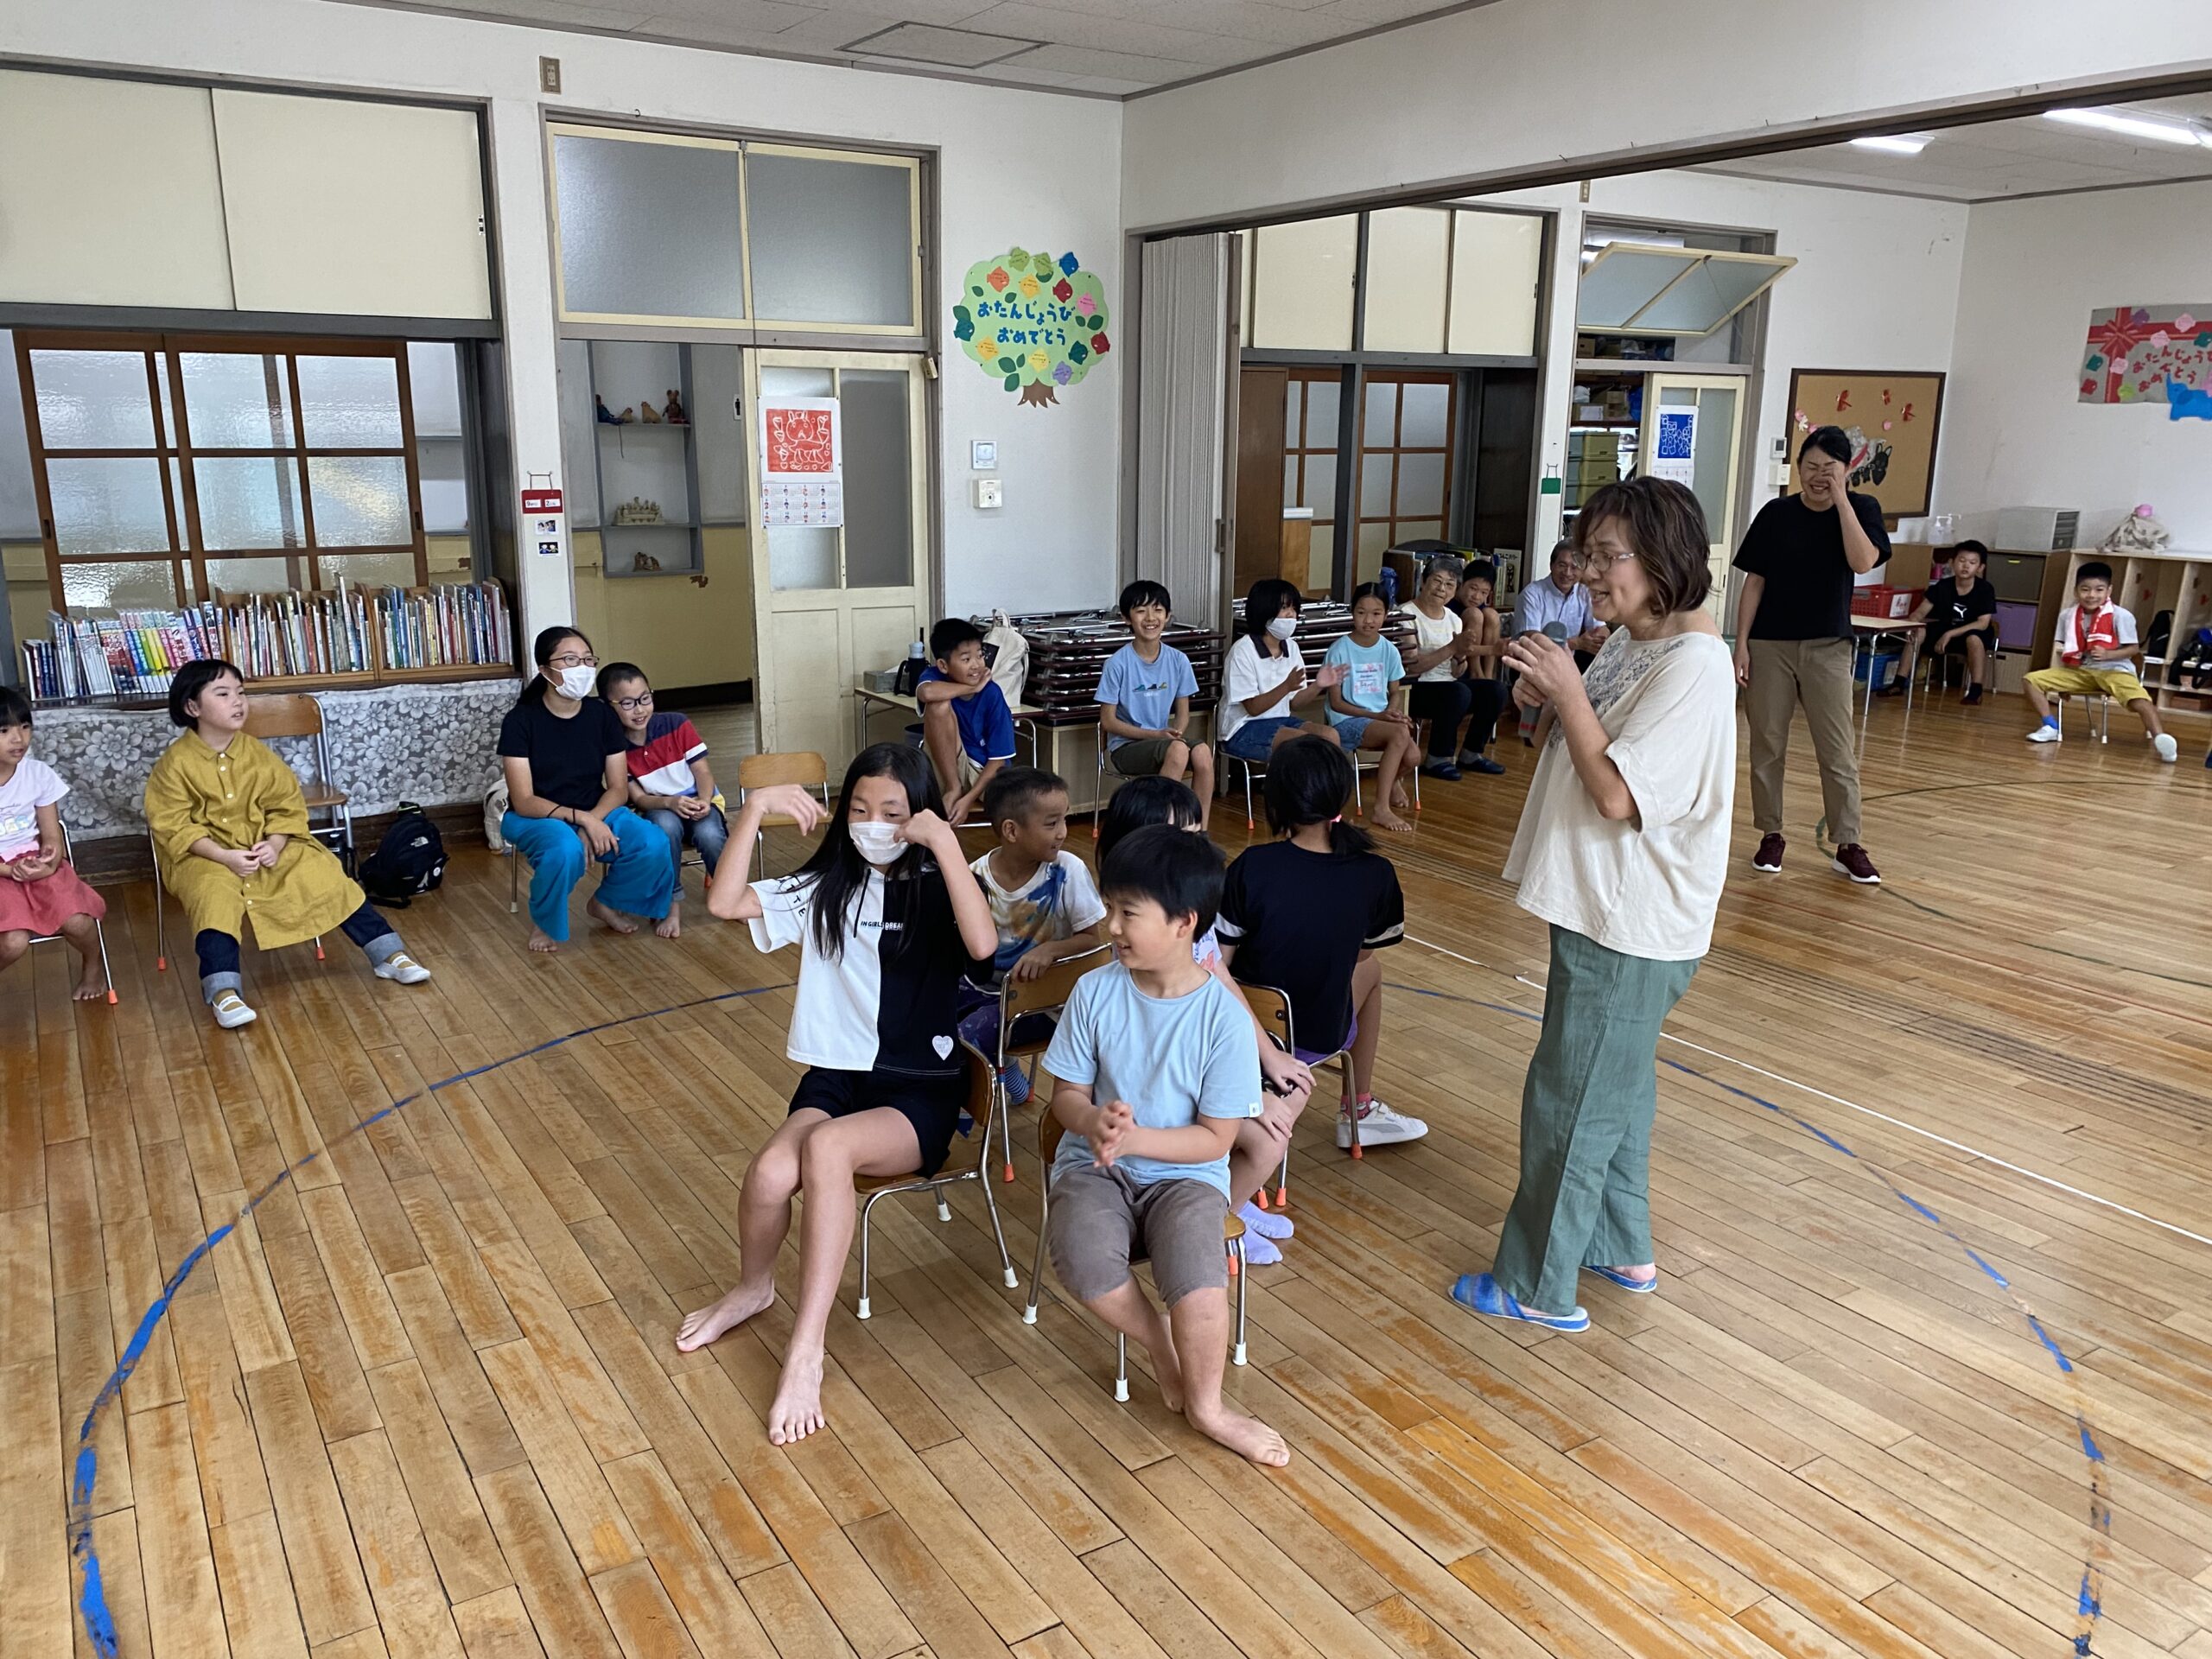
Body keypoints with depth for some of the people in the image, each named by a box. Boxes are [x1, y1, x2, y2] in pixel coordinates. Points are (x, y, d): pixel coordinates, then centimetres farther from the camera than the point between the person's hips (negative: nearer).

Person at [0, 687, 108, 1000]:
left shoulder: (39, 774, -5)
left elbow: (51, 836, 0)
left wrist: (48, 861, -21)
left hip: (38, 863, 2)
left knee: (78, 923, -22)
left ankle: (93, 969, 13)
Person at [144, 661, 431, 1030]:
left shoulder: (257, 754, -2)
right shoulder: (175, 764, -13)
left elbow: (288, 805, 2)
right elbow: (173, 827, -14)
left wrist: (275, 845, -17)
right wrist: (225, 856, -26)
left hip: (266, 847, 4)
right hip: (203, 855, -3)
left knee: (325, 875, -11)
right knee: (215, 897, -34)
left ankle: (389, 955, -6)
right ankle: (224, 992, -39)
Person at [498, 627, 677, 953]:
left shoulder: (602, 715, -4)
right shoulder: (520, 721, -14)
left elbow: (619, 789, -2)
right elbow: (523, 802, -18)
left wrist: (591, 821, -22)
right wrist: (580, 818, -31)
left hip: (597, 812, 4)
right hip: (535, 818, -4)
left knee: (654, 844, -24)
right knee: (565, 849, -38)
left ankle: (607, 903, 7)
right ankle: (545, 923, -7)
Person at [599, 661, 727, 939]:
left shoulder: (678, 725, -10)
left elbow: (703, 772, -6)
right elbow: (638, 798, -8)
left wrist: (704, 801, -27)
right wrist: (671, 803, -28)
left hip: (699, 803, 0)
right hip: (657, 810, 0)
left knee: (709, 834, -34)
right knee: (665, 824, -36)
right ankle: (672, 905, -22)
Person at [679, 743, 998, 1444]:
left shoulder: (939, 889, -3)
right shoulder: (825, 889, 6)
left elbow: (983, 945, -26)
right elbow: (723, 903, -7)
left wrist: (946, 843, -27)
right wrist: (755, 808, -14)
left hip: (922, 1091, -3)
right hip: (837, 1074, 3)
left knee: (826, 1146, -33)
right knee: (772, 1170, -25)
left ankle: (805, 1351, -22)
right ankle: (753, 1286, 11)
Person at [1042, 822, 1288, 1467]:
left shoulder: (1225, 1016, -14)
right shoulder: (1095, 991, -6)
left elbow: (1216, 1138, -10)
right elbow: (1066, 1093, 2)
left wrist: (1134, 1138, -25)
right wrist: (1093, 1120, -23)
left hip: (1185, 1172, -2)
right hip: (1096, 1164, 2)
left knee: (1197, 1273, -31)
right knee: (1081, 1255, -31)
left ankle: (1207, 1405, 0)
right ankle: (1160, 1345, 1)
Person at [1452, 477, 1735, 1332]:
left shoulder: (1693, 665, -22)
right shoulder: (1626, 644, 7)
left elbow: (1616, 794, -26)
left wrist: (1568, 690, -20)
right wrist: (1548, 695, -2)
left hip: (1632, 926, -10)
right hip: (1601, 907, 10)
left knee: (1568, 1100, 1)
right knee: (1615, 1087, 22)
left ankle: (1539, 1285, 16)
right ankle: (1620, 1247, 39)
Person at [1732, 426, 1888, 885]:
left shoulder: (1861, 509, 1)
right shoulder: (1777, 514, 1)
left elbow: (1863, 562, -18)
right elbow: (1754, 582, 2)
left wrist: (1840, 498, -15)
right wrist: (1741, 643, -3)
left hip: (1828, 646, -1)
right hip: (1770, 644, 1)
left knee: (1838, 752, 0)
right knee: (1767, 745, 6)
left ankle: (1848, 845, 7)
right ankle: (1771, 835, 18)